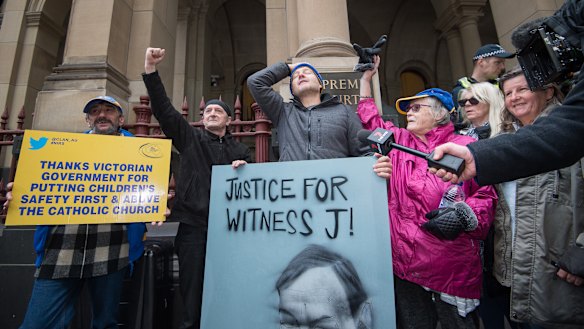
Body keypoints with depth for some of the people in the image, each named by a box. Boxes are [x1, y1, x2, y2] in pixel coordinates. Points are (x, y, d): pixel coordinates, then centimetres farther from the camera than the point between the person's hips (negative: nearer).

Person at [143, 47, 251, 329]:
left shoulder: (240, 150, 14)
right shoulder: (190, 137, 11)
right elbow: (163, 109, 2)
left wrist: (244, 169, -10)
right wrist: (151, 70, -5)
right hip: (194, 224, -1)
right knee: (193, 297, 4)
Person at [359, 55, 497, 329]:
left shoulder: (465, 147, 0)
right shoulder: (398, 141, 9)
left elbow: (486, 194, 0)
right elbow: (370, 118, 18)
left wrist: (462, 215, -20)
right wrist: (367, 76, 21)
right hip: (405, 261, 3)